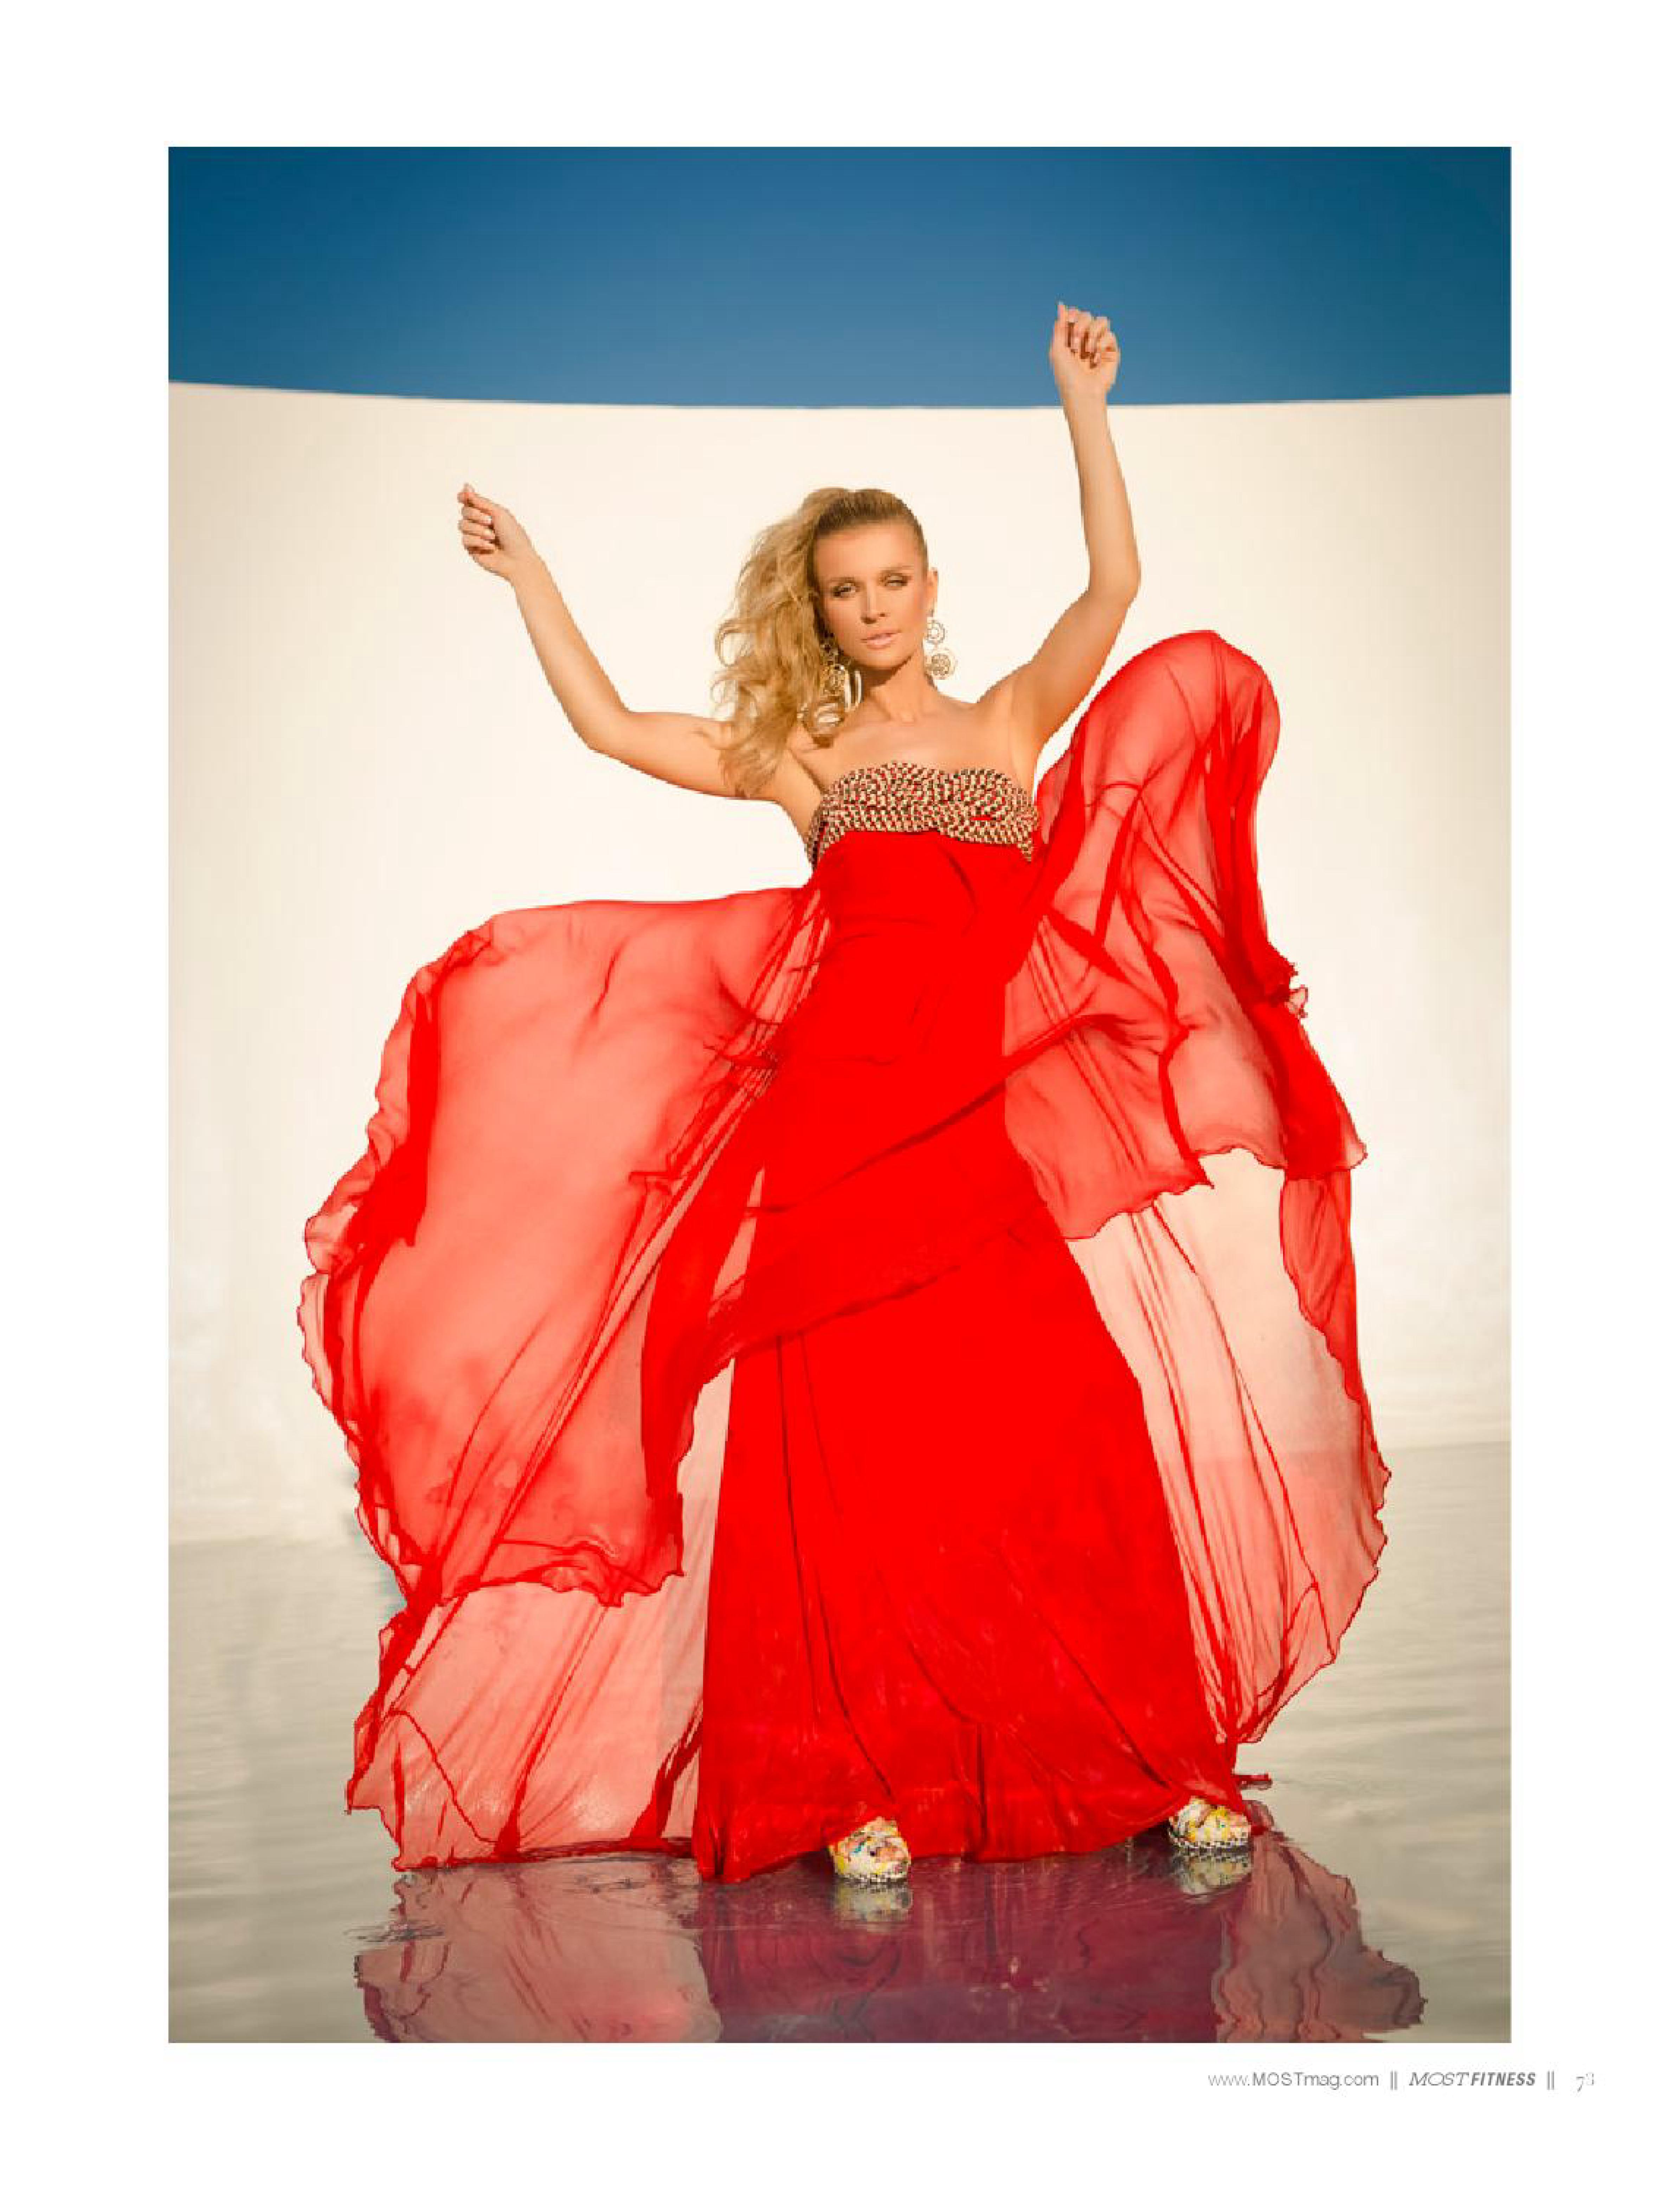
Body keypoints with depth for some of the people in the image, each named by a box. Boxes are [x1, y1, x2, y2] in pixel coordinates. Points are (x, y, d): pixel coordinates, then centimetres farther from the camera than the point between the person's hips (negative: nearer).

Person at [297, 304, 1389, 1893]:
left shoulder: (1011, 725, 18)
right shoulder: (797, 754, 19)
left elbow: (1113, 588, 6)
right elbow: (610, 727, 15)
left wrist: (1082, 404, 5)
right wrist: (526, 574, 19)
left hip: (1006, 1106, 0)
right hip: (846, 1110, 0)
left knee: (1066, 1426, -7)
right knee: (852, 1431, -7)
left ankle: (1160, 1757, 4)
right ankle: (863, 1780, -1)